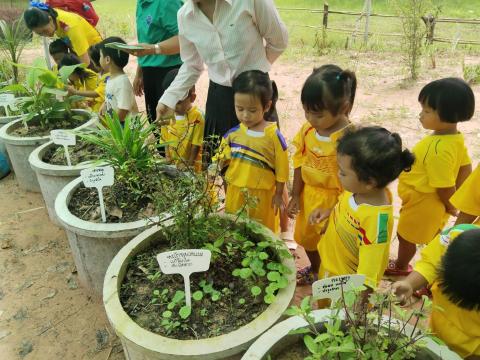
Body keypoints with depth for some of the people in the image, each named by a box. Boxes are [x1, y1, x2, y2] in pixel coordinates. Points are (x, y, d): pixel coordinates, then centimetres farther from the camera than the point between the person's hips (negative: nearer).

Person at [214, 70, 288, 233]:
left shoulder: (273, 135, -14)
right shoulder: (233, 133, -4)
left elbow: (281, 168, -7)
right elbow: (223, 161, 7)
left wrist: (278, 194, -2)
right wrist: (221, 162, -14)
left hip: (262, 194, -3)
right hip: (235, 191, 4)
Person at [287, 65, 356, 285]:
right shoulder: (307, 130, -7)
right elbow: (300, 163, 2)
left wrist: (335, 210, -19)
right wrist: (296, 196, 4)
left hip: (334, 200, -6)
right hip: (309, 195, 6)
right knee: (307, 237, 25)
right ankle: (314, 270, 54)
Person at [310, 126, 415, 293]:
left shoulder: (377, 219, -36)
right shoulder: (359, 188, -16)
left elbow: (369, 275, -31)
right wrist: (329, 212, -5)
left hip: (345, 283, -6)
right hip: (329, 263, 7)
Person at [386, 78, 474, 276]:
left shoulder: (439, 150, -37)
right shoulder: (456, 137, -8)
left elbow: (445, 187, -28)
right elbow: (465, 168, 4)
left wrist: (450, 207, -9)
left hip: (422, 203, -8)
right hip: (431, 203, 8)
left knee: (405, 236, 18)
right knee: (433, 239, 24)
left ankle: (400, 266, 45)